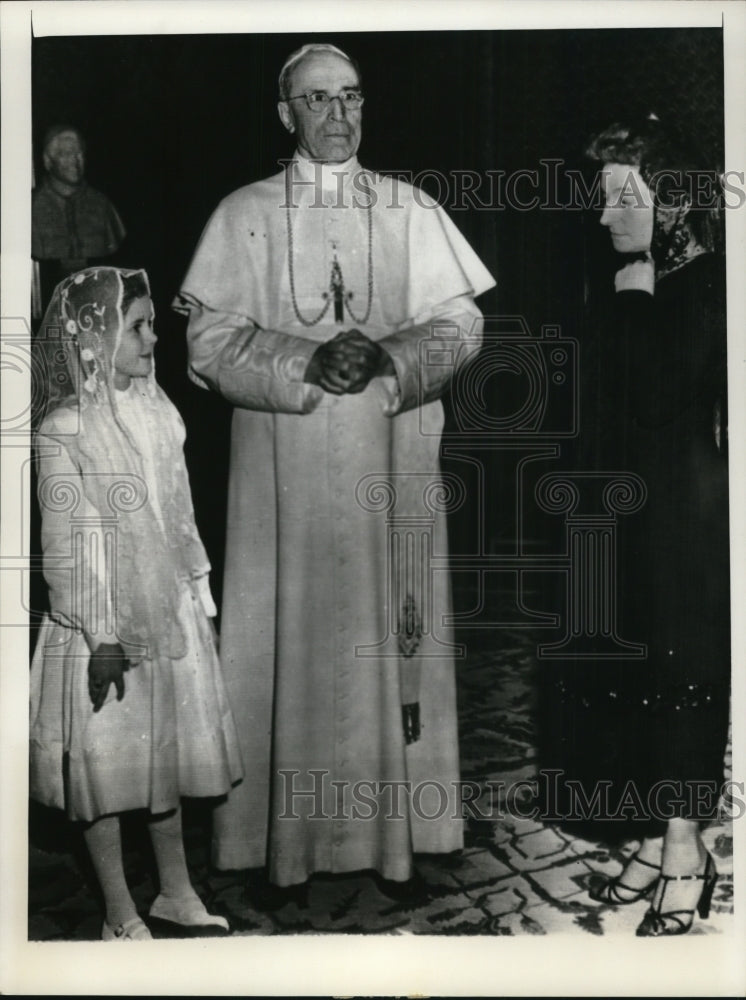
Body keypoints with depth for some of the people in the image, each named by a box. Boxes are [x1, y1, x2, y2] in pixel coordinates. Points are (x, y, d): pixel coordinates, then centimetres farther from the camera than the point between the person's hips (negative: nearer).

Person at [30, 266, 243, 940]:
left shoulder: (158, 411, 5)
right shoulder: (64, 431, -14)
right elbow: (66, 544, -14)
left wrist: (200, 600, 13)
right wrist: (101, 637, -16)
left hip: (170, 613, 6)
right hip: (105, 627, -6)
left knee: (169, 753, 17)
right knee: (105, 764, 7)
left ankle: (176, 894, 34)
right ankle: (121, 916, 24)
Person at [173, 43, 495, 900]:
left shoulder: (412, 211, 10)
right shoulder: (242, 215, 6)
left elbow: (460, 324, 4)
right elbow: (211, 343, -2)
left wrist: (389, 358, -14)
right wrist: (307, 363, -16)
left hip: (394, 460, 1)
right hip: (282, 464, -1)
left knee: (390, 630, 3)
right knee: (289, 635, 0)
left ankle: (395, 835, 15)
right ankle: (283, 839, 12)